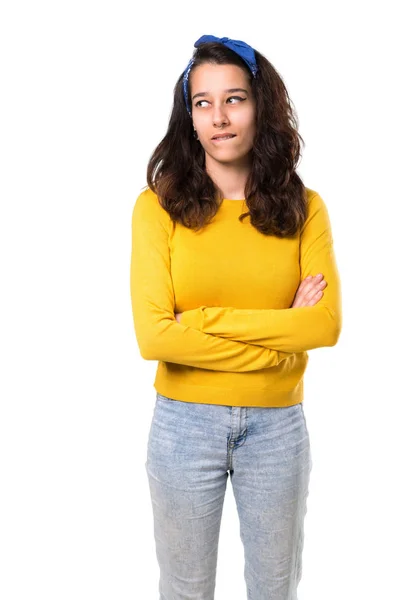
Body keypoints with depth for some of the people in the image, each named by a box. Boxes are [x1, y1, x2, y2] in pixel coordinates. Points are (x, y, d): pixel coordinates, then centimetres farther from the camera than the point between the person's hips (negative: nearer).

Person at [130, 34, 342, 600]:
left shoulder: (304, 208, -3)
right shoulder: (159, 206, -9)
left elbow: (327, 323, -12)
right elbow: (154, 336, -17)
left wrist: (206, 320, -18)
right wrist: (283, 338, -16)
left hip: (277, 425, 2)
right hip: (184, 423, -1)